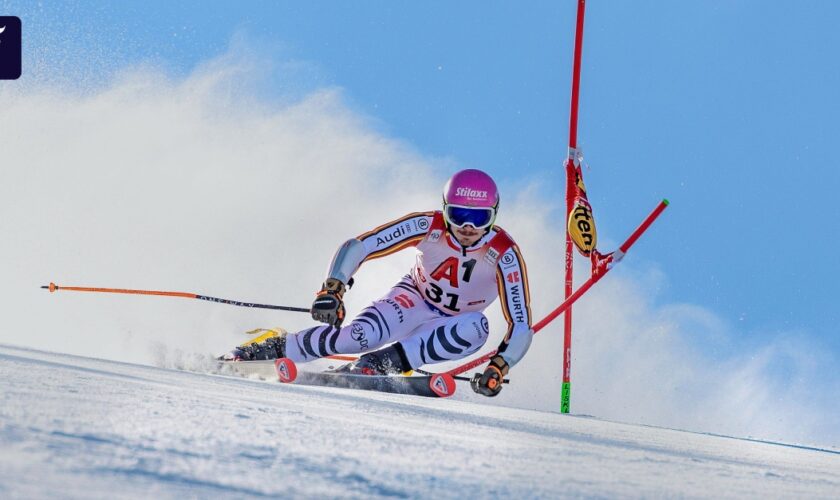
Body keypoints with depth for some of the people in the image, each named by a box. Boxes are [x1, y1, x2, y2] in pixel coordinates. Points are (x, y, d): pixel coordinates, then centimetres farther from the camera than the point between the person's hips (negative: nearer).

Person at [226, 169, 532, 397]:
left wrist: (499, 368, -41)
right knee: (363, 335, -31)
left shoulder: (504, 253, -26)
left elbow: (521, 325, -24)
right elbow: (357, 247, -23)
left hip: (450, 324, 1)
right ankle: (274, 348, -12)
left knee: (476, 328, -36)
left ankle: (382, 362, -34)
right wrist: (332, 290, -40)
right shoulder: (428, 226, -24)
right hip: (413, 299, 0)